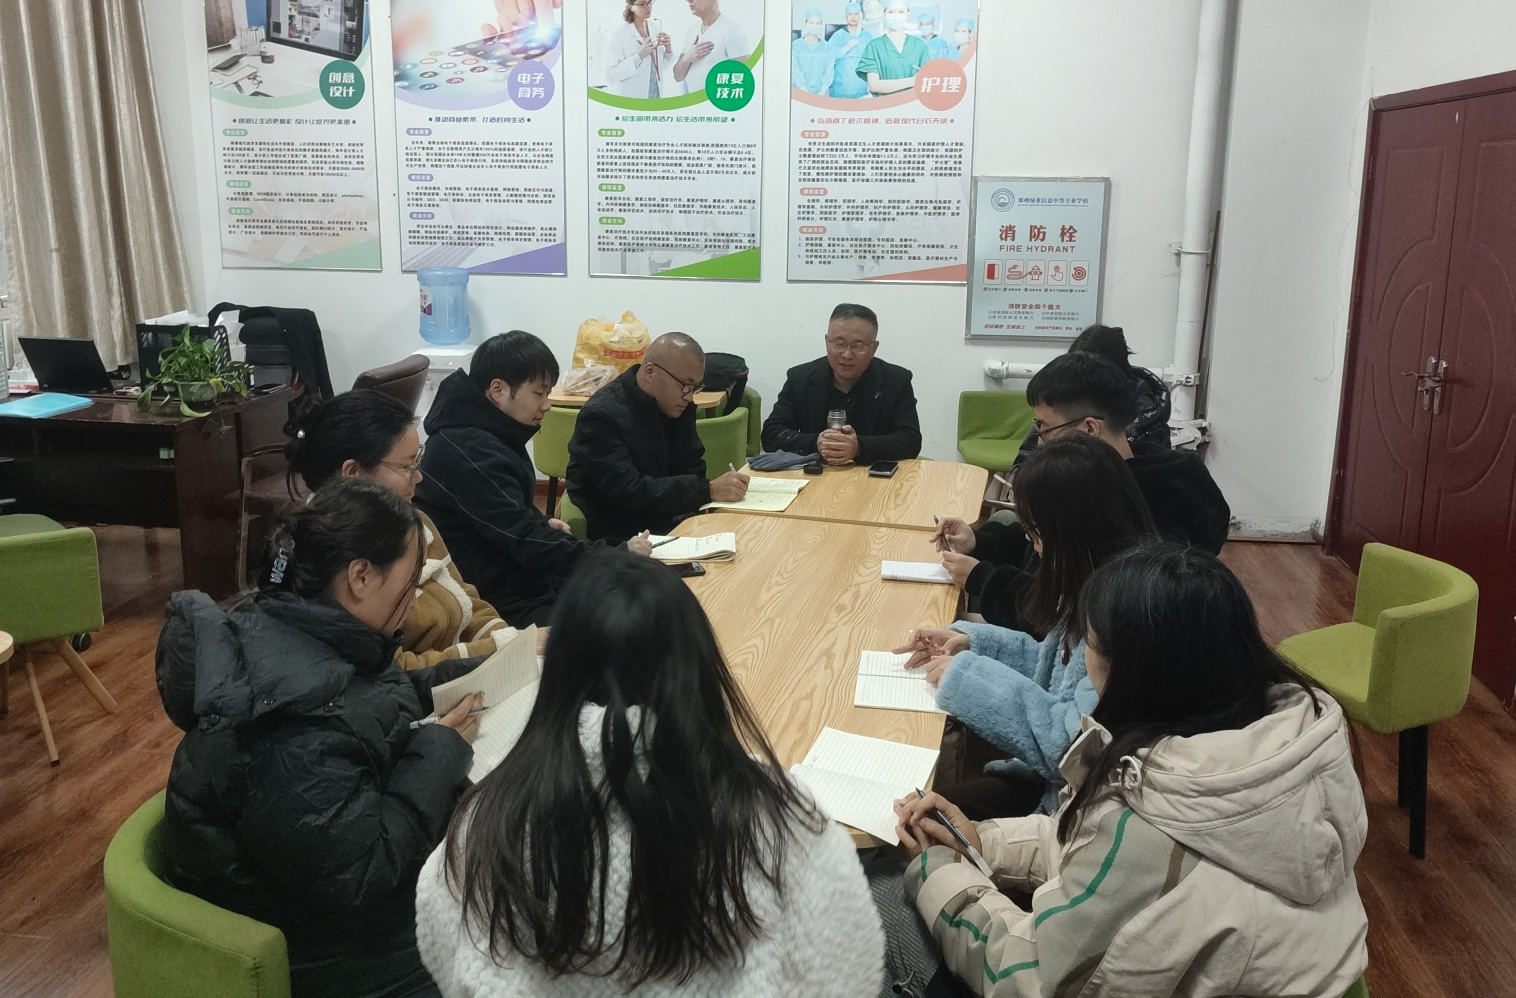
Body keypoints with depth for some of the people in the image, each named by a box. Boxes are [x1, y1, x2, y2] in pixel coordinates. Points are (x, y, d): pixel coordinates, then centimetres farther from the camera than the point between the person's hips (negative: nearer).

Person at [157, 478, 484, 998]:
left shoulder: (303, 634, -3)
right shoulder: (296, 715, -33)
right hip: (314, 950, -9)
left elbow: (369, 704, 16)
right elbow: (358, 881, -32)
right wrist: (441, 751, -22)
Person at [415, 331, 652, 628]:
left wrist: (542, 524, 4)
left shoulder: (488, 434, 9)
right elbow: (525, 544, -26)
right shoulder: (468, 451, -22)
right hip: (497, 602, -10)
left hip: (521, 578, 10)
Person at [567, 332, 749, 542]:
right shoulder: (601, 415, -20)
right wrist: (708, 490, -31)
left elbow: (693, 468, 9)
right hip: (617, 539, -7)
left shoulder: (678, 404, 3)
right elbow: (629, 493, -27)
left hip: (667, 525, 7)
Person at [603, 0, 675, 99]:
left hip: (656, 97, 4)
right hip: (630, 101, -4)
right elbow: (610, 75, -16)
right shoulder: (619, 34, -10)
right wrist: (639, 56, -23)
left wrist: (668, 50, -6)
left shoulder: (656, 27, 5)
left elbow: (662, 67, 12)